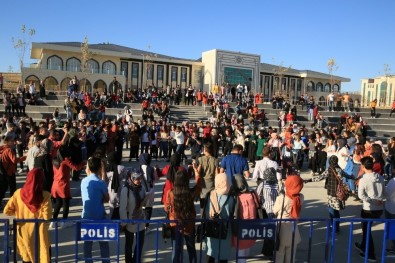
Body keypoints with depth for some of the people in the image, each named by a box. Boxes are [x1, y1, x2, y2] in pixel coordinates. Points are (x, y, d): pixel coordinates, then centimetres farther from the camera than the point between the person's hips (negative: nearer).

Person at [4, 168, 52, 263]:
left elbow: (7, 211, -4)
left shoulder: (18, 193, -11)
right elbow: (47, 216, -21)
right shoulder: (45, 196, -20)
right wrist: (39, 215, 0)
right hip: (39, 233, -3)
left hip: (24, 232, 3)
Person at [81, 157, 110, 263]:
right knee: (103, 243, 9)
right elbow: (107, 199, -3)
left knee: (87, 242, 14)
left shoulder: (83, 181, -1)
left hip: (86, 216, 4)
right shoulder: (101, 183, -15)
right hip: (99, 217, -4)